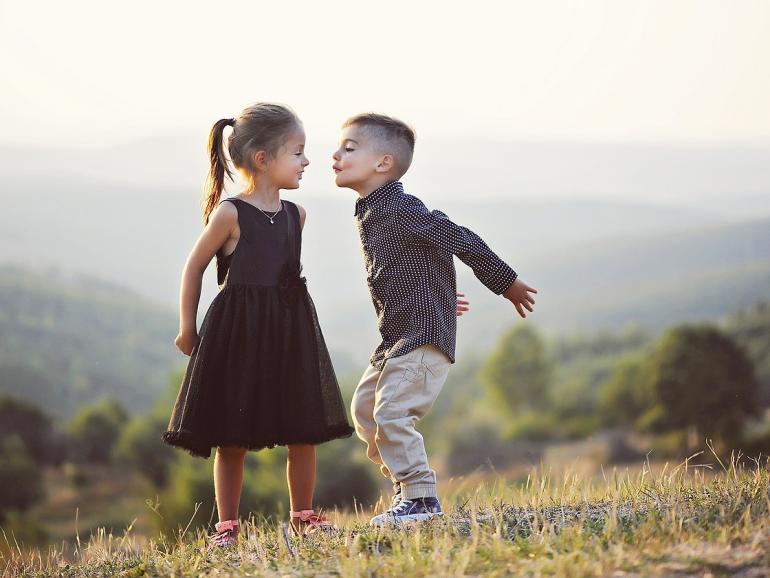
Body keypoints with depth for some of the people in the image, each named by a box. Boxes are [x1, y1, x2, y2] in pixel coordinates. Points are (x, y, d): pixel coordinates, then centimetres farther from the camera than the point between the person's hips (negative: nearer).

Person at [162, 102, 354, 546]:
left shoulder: (295, 215, 6)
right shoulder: (229, 214, -11)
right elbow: (195, 267, -3)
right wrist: (188, 328, -1)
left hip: (290, 329, 5)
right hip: (238, 333, -5)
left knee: (304, 431, 5)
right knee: (232, 438, 2)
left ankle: (303, 516, 19)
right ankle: (227, 525, 12)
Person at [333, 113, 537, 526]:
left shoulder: (402, 209, -19)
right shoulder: (369, 213, 10)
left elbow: (463, 240, -16)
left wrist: (507, 284, -8)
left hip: (424, 334, -10)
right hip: (395, 336, 10)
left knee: (392, 412, -15)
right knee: (364, 408, 15)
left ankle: (421, 498, -6)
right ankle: (404, 484, 25)